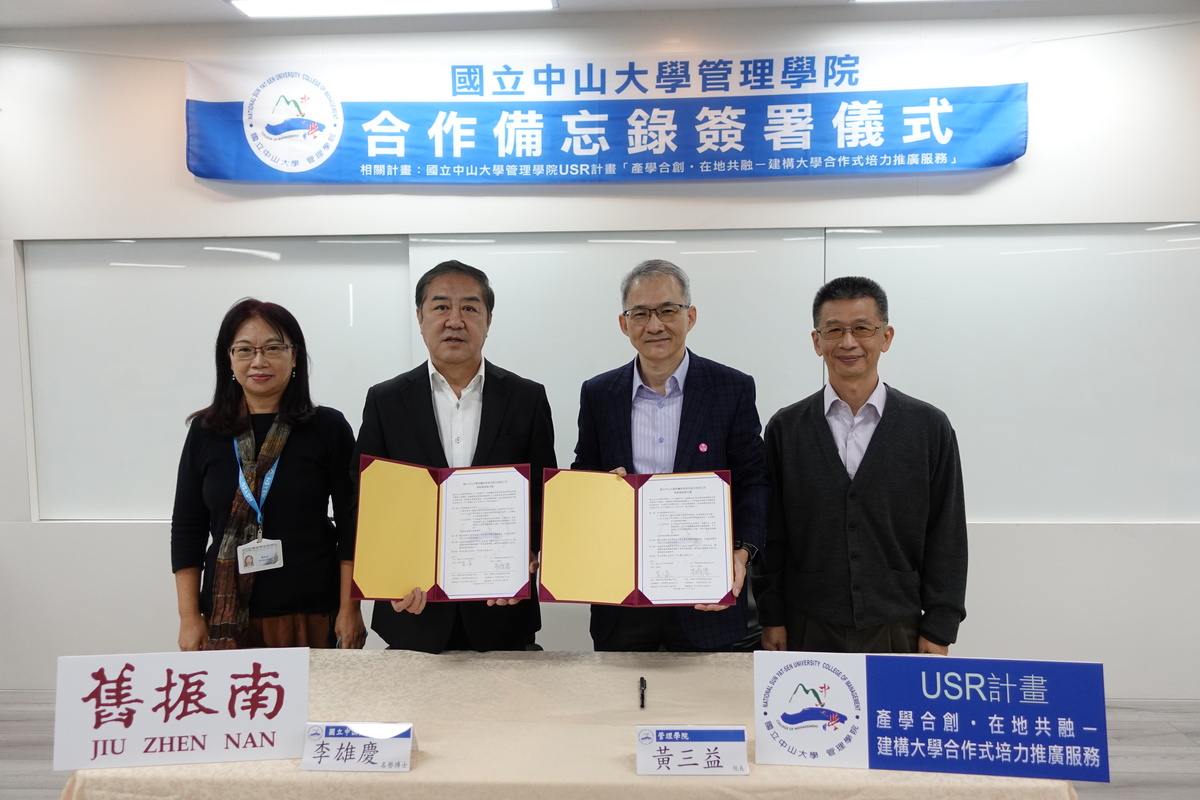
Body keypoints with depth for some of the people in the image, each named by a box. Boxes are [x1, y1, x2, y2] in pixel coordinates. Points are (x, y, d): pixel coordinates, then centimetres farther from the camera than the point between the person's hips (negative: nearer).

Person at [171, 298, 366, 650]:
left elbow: (351, 525, -3)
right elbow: (187, 529, 6)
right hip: (226, 616, 2)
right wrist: (189, 617, 3)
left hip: (310, 615, -2)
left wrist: (349, 609, -6)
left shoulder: (329, 427, -3)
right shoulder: (205, 430, 4)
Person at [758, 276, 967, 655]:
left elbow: (946, 537, 1)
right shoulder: (785, 428, 1)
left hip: (899, 632, 0)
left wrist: (938, 629, -3)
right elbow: (771, 535, 3)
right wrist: (772, 619, 0)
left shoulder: (930, 427, 0)